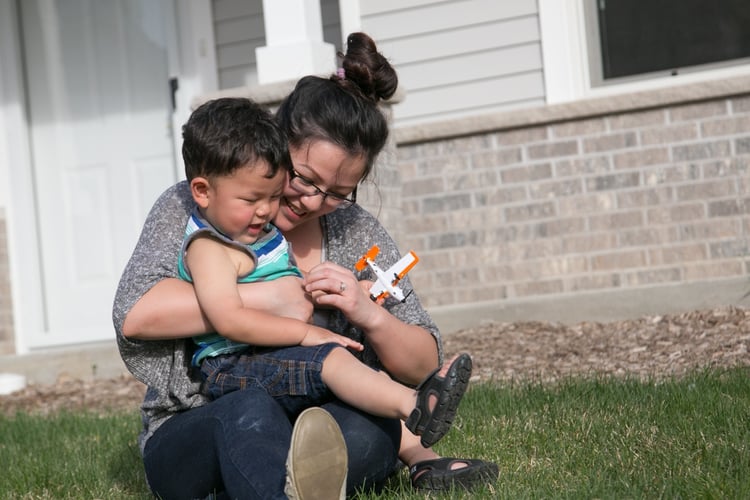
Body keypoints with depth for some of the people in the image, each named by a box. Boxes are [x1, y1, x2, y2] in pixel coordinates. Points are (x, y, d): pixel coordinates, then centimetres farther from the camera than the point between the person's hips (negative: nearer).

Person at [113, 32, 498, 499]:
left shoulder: (358, 235, 8)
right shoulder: (190, 209, 1)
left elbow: (423, 368, 9)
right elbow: (135, 314, -17)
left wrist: (370, 315, -12)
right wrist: (266, 298, -18)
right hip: (192, 438, -1)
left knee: (360, 437, -35)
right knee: (250, 410, -38)